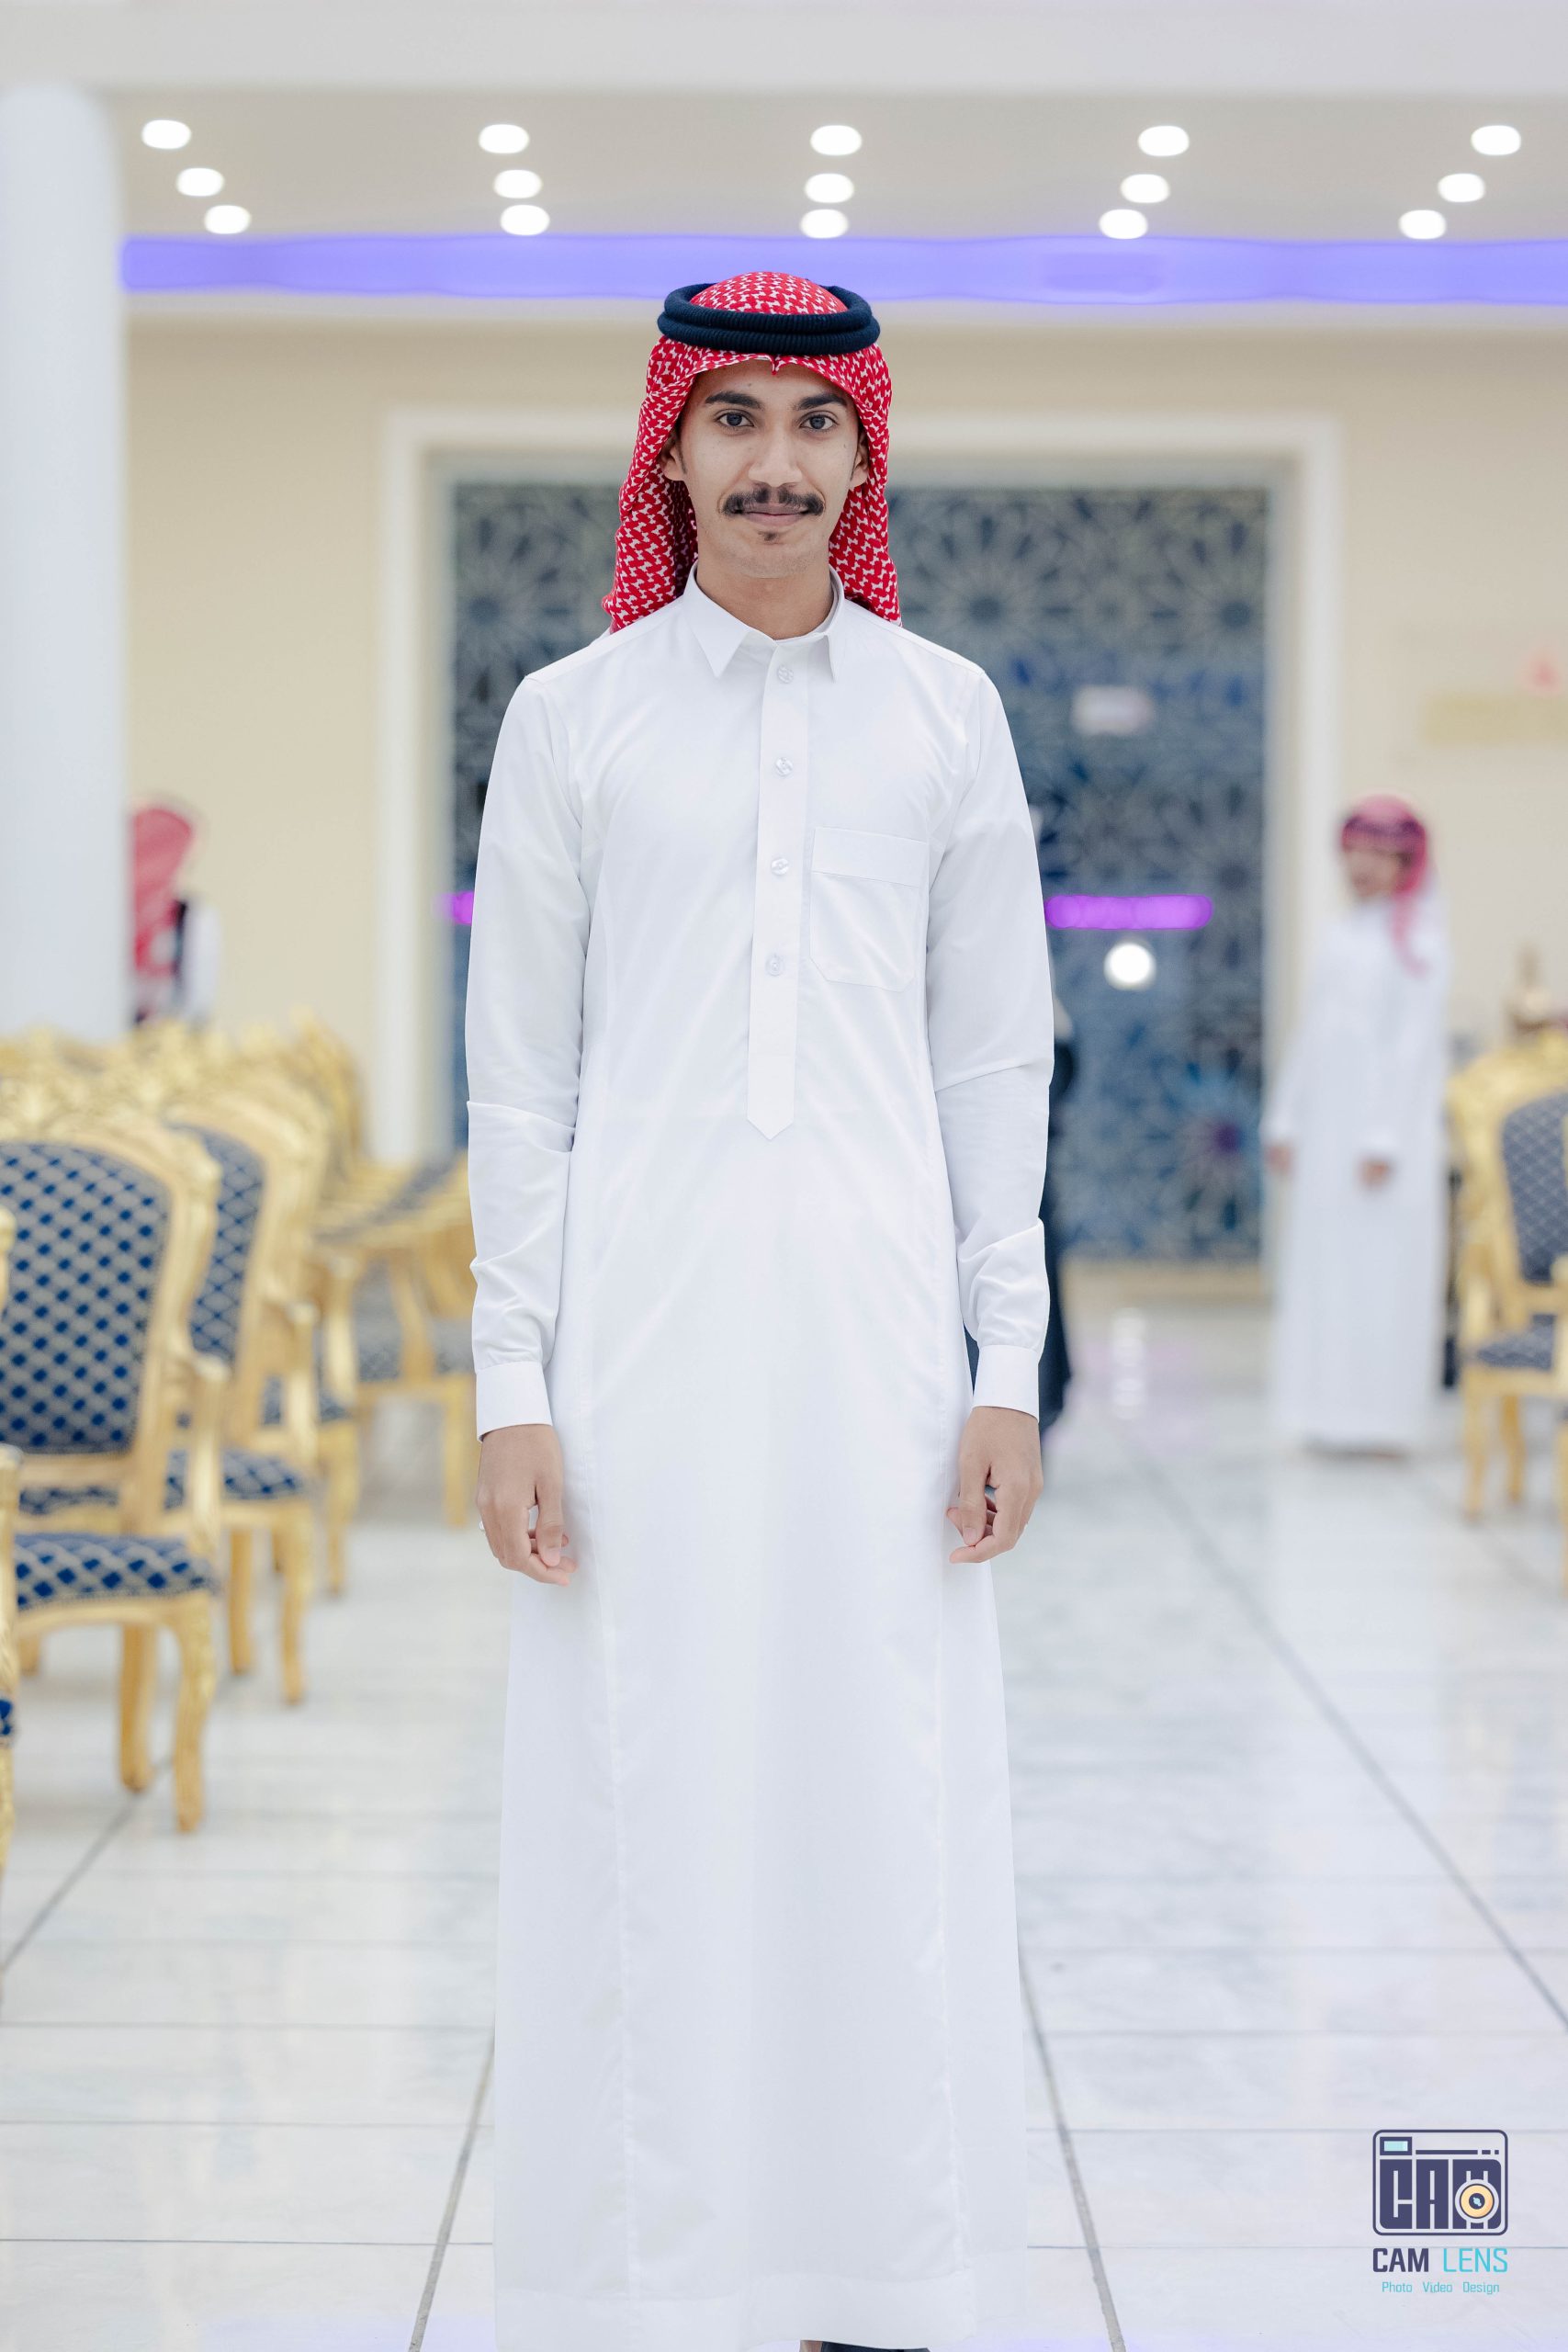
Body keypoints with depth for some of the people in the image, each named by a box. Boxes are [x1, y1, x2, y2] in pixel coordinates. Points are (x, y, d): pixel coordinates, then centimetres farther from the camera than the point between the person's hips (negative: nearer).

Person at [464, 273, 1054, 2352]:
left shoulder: (944, 714, 7)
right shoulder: (573, 719, 5)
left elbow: (998, 1063, 8)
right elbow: (518, 1080, 4)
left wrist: (1008, 1371, 2)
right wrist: (514, 1386, -2)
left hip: (876, 1328, 1)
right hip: (646, 1333, -1)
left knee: (889, 1811, 4)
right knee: (645, 1812, 1)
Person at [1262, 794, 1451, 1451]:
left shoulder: (1417, 939, -4)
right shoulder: (1341, 937, 16)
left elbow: (1414, 1044, -11)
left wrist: (1385, 1140, -17)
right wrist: (1283, 1120, 12)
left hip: (1387, 1120, -7)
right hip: (1325, 1126, 7)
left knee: (1385, 1268, -7)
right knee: (1322, 1267, 4)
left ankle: (1387, 1414, -5)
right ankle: (1331, 1409, 8)